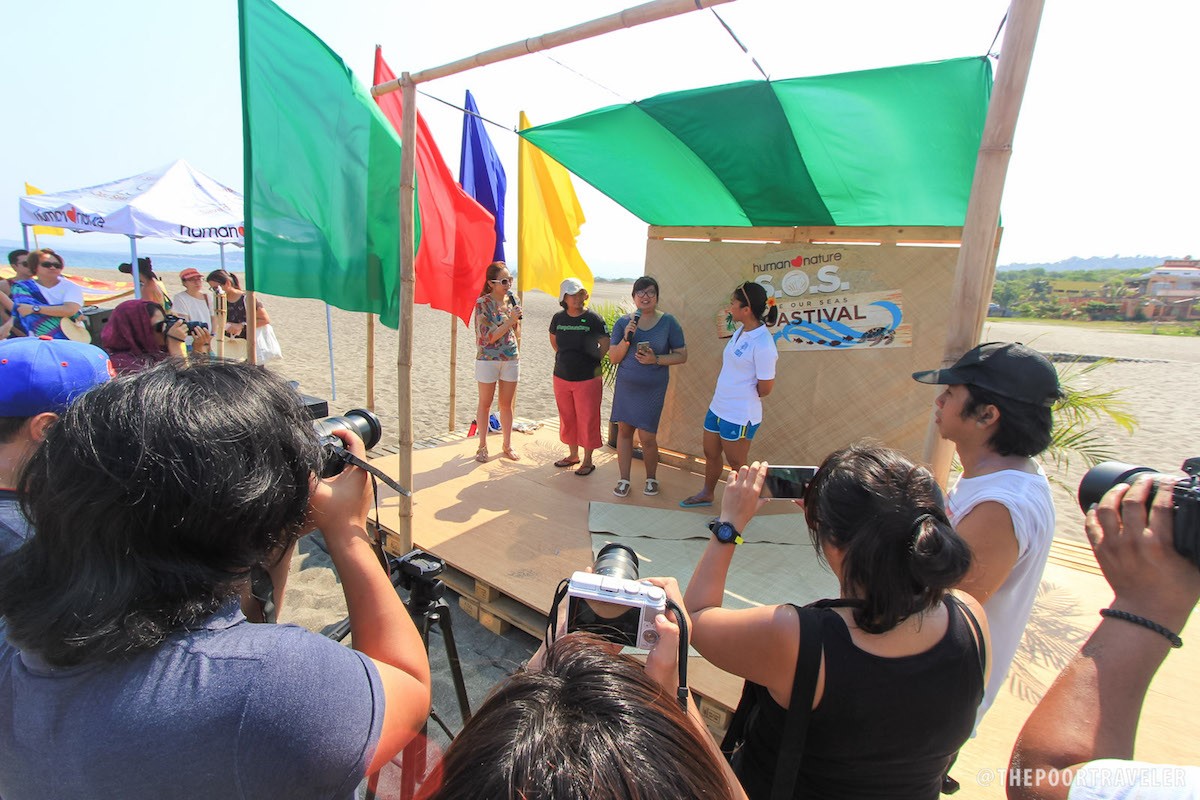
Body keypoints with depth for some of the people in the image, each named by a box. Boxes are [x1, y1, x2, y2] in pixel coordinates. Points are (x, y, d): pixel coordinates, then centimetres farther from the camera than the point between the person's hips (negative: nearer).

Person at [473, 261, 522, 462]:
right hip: (488, 360, -4)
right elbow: (488, 337, -17)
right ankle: (482, 446, 21)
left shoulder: (511, 300, 5)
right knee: (485, 404, 8)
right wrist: (510, 320, -20)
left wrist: (517, 320, -8)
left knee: (507, 404, 11)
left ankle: (507, 446, 23)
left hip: (511, 359, 4)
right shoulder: (483, 303, -11)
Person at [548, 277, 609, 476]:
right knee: (567, 417, 15)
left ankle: (587, 461, 16)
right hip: (561, 377, 5)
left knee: (587, 419, 2)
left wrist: (593, 361, -1)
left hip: (587, 378, -5)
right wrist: (564, 357, 13)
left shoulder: (593, 319, -11)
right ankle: (573, 454, 33)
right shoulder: (558, 318, 3)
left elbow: (605, 344, -4)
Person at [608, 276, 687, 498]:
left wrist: (656, 359, -17)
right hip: (625, 386, 2)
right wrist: (626, 338, -17)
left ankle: (651, 478, 24)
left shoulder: (668, 322, -5)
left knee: (647, 437, -2)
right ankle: (624, 479, 23)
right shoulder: (623, 323, 0)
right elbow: (613, 358, -1)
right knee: (624, 430, 7)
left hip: (653, 388, -2)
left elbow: (682, 355, -3)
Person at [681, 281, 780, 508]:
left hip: (739, 416, -9)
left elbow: (766, 387, -17)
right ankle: (707, 494, 48)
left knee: (737, 464, 10)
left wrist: (746, 397, -1)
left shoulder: (762, 344, -25)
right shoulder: (740, 330, 2)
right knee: (710, 454, 24)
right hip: (717, 407, 9)